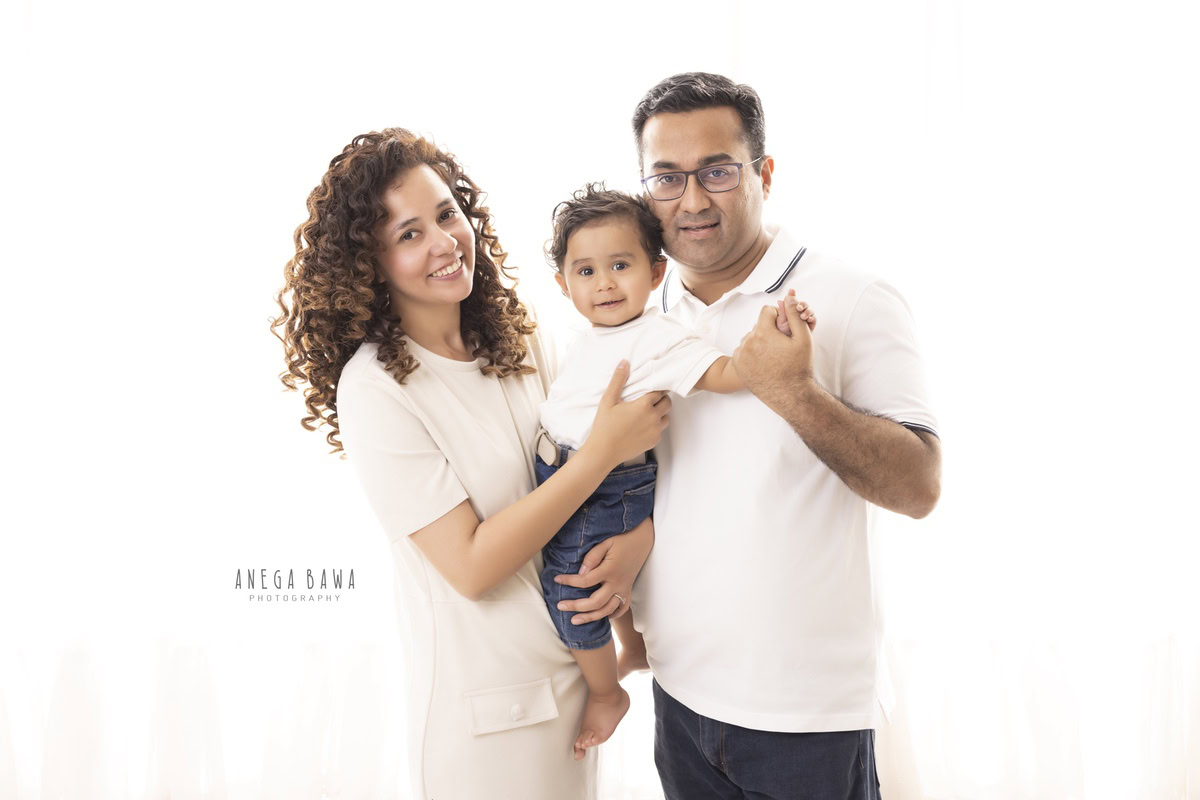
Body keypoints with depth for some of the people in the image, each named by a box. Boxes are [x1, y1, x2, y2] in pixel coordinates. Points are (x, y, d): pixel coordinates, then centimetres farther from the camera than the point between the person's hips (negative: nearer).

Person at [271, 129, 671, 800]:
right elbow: (471, 566, -21)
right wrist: (602, 453, -23)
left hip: (580, 673, 6)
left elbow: (633, 464, 6)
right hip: (486, 707, -6)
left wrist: (638, 537, -15)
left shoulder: (522, 344, 0)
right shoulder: (375, 388, -18)